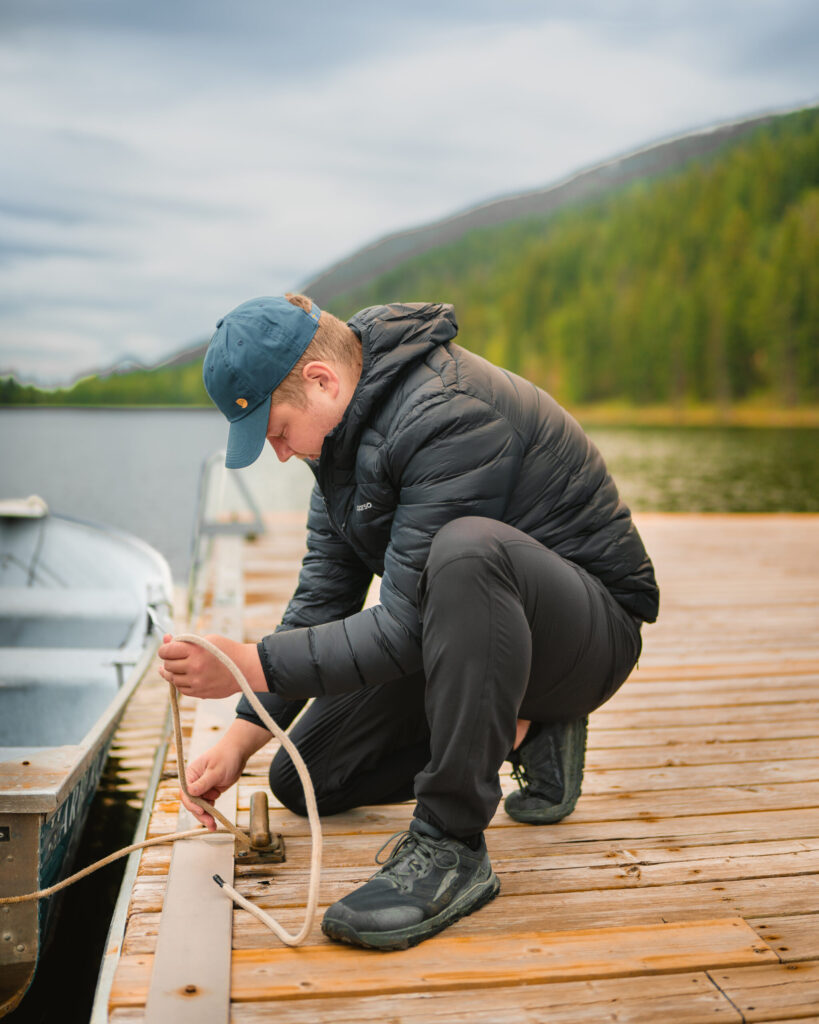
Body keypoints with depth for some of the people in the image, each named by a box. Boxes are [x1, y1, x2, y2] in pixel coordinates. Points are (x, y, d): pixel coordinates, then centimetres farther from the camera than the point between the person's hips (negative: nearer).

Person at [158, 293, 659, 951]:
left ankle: (452, 847, -29)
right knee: (304, 781, 3)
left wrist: (250, 666, -27)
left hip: (592, 629, -8)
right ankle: (516, 731, 14)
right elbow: (324, 592, 3)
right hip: (478, 623, 9)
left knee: (466, 550, -41)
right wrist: (242, 736, -1)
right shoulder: (345, 424, 1)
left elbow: (406, 627, -29)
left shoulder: (450, 418, -28)